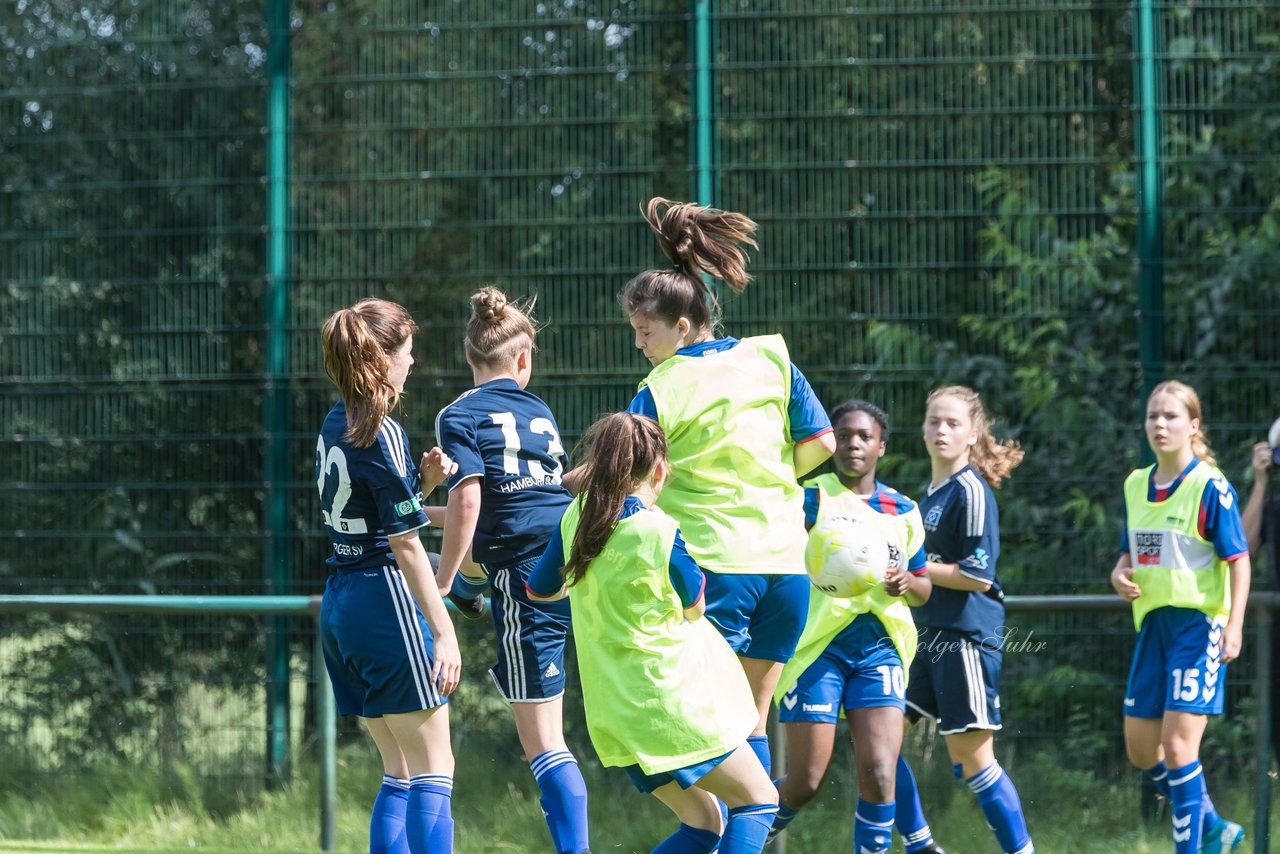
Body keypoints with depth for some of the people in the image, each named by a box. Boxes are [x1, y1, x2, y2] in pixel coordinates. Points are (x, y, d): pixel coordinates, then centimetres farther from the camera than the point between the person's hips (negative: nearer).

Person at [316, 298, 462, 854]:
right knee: (433, 768, -4)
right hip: (386, 600, -9)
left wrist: (423, 480, 4)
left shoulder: (335, 426, 11)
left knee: (401, 771, 14)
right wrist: (444, 632, -15)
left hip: (339, 603, 9)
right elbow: (405, 545, -16)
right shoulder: (383, 434, -14)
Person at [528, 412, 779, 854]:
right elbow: (695, 605, 0)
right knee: (759, 799, 6)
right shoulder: (659, 532, -17)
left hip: (613, 709, 7)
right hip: (671, 700, -7)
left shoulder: (577, 516, 1)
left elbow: (540, 588, 17)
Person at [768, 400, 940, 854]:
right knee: (806, 781, -3)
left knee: (879, 775, -12)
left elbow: (923, 589, 22)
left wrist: (907, 583, -2)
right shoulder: (810, 498, 0)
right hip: (818, 644, -4)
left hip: (879, 646, 4)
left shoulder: (903, 510, 14)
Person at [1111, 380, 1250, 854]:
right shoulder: (1135, 485, 10)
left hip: (1198, 623, -7)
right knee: (1141, 748, 10)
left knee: (1177, 744, -14)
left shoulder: (1210, 486, -10)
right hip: (1153, 623, 7)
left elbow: (1239, 558, -10)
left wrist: (1234, 624, -19)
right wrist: (1120, 574, -3)